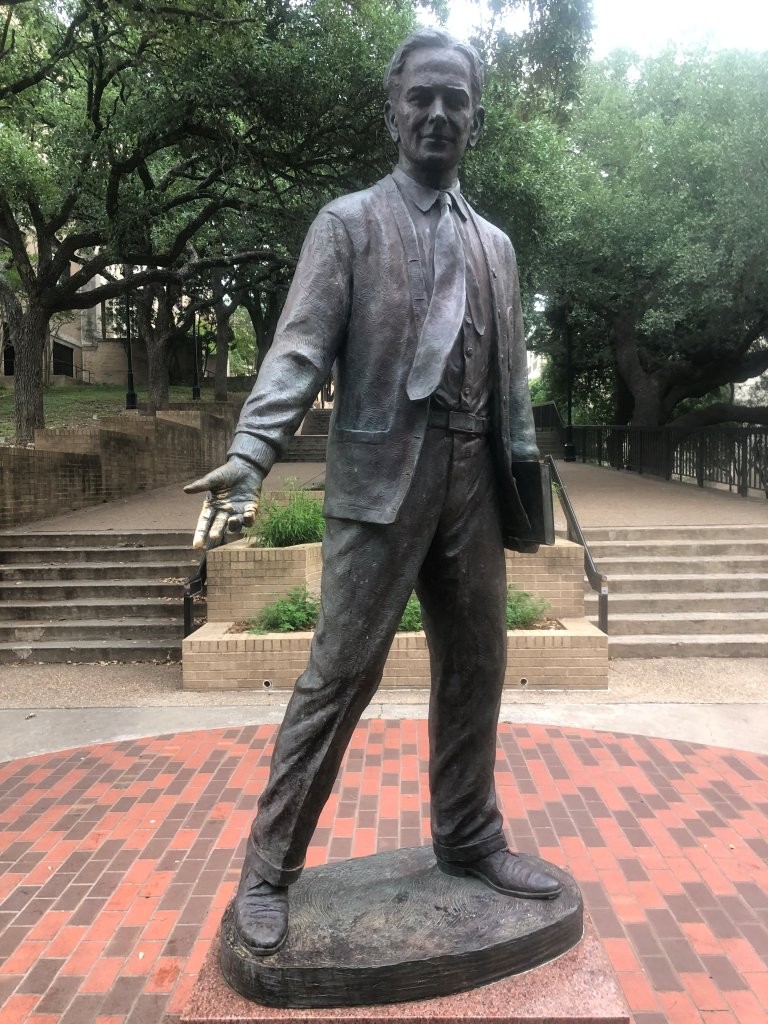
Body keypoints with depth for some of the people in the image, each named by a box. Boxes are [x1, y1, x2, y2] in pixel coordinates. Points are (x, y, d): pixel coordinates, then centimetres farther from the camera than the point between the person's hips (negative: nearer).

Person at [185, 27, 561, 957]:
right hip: (382, 476, -5)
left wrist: (523, 479, 12)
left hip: (473, 478, 5)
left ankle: (469, 839, 28)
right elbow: (300, 347, -10)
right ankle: (269, 868, 11)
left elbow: (510, 373, 18)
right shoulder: (348, 223, 3)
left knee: (475, 669, 11)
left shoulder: (494, 245, 18)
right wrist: (248, 456, -25)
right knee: (338, 674, -4)